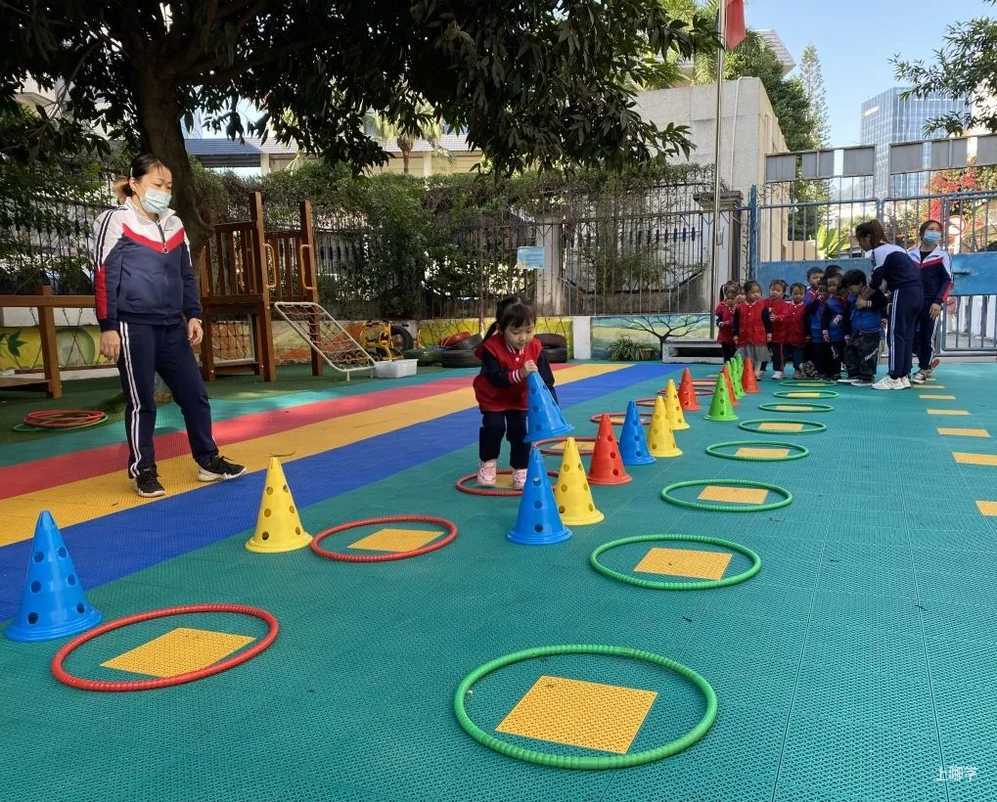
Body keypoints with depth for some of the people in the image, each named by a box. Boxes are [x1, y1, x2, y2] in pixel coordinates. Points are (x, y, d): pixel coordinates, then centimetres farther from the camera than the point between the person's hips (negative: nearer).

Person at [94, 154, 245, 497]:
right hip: (133, 327, -6)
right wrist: (108, 327, -11)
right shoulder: (116, 221, -4)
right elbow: (104, 278, -7)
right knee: (141, 402, 2)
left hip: (172, 327, 6)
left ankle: (208, 461, 20)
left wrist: (193, 316, 12)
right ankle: (143, 472, 15)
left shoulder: (174, 224, 13)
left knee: (195, 394, 7)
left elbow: (186, 276, 19)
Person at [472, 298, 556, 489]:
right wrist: (519, 374, -52)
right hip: (493, 398, -3)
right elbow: (495, 378, -38)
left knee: (520, 431, -1)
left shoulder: (535, 348, -19)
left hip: (520, 398, 3)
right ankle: (487, 463, 19)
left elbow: (546, 377, -14)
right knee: (494, 428, -7)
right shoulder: (492, 348, -30)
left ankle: (520, 471, 12)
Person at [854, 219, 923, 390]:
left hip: (902, 293, -9)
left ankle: (895, 378, -5)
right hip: (917, 292, 9)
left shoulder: (878, 251, -5)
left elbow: (875, 281, -3)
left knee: (895, 335, -5)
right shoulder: (893, 248, 22)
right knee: (907, 335, 10)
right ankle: (904, 376, 11)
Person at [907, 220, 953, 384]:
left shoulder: (942, 255, 2)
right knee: (912, 337, 1)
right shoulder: (911, 254, 11)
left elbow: (947, 281, -2)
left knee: (927, 337, -1)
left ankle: (923, 369, 12)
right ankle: (929, 361, 24)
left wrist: (938, 302, -13)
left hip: (931, 304, -3)